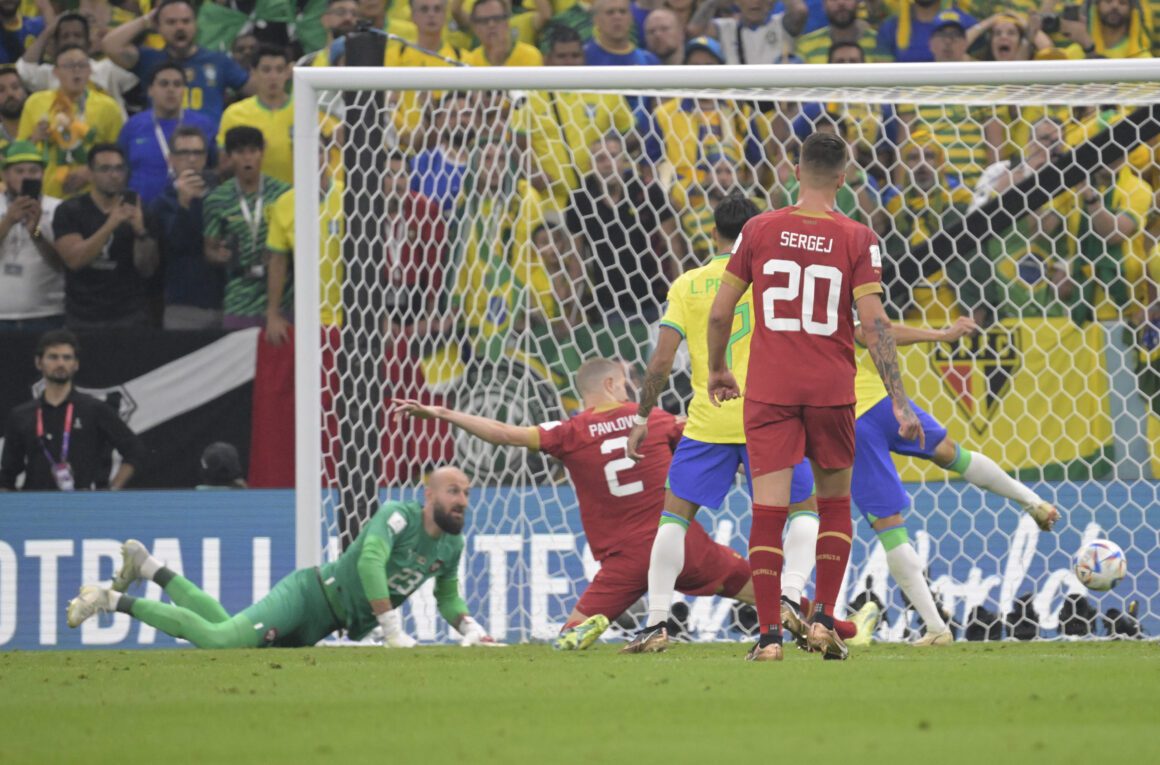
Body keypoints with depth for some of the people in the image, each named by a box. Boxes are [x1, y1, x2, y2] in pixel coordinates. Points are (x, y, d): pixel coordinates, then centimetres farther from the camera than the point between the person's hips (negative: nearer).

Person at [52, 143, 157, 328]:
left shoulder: (136, 211, 3)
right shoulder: (69, 211, -1)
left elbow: (147, 270, -1)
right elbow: (74, 260, -15)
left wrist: (140, 232, -20)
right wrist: (110, 225, -26)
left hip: (129, 318, 1)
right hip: (82, 319, -1)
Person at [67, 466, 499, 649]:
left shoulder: (451, 546, 5)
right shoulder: (399, 516, -19)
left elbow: (448, 597, 22)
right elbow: (370, 563, -33)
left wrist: (471, 630, 2)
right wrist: (393, 630, -33)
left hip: (322, 625, 8)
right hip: (311, 594, -8)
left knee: (227, 630, 12)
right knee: (218, 639, -22)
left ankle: (149, 569, 25)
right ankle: (114, 602, -9)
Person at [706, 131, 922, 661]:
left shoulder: (759, 231, -1)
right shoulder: (857, 240, -4)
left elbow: (719, 313, 3)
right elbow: (873, 323, -9)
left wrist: (717, 369, 20)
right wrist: (899, 402, -8)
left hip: (768, 392, 0)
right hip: (831, 389, 0)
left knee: (768, 510, -1)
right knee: (834, 502, 18)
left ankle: (769, 634, -6)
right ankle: (823, 618, 10)